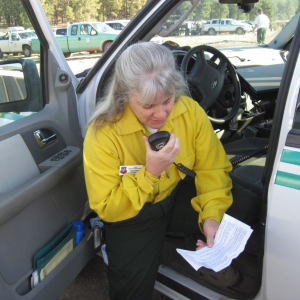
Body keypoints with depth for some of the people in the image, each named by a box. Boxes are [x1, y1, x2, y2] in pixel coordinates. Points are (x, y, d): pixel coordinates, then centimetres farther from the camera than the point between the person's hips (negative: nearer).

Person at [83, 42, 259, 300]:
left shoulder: (190, 110, -15)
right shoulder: (103, 134, -25)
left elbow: (212, 168, -8)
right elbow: (106, 209, -20)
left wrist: (211, 214, -24)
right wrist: (150, 174, -33)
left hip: (179, 194, 4)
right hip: (131, 213, -3)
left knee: (246, 206, -14)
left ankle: (204, 251, 15)